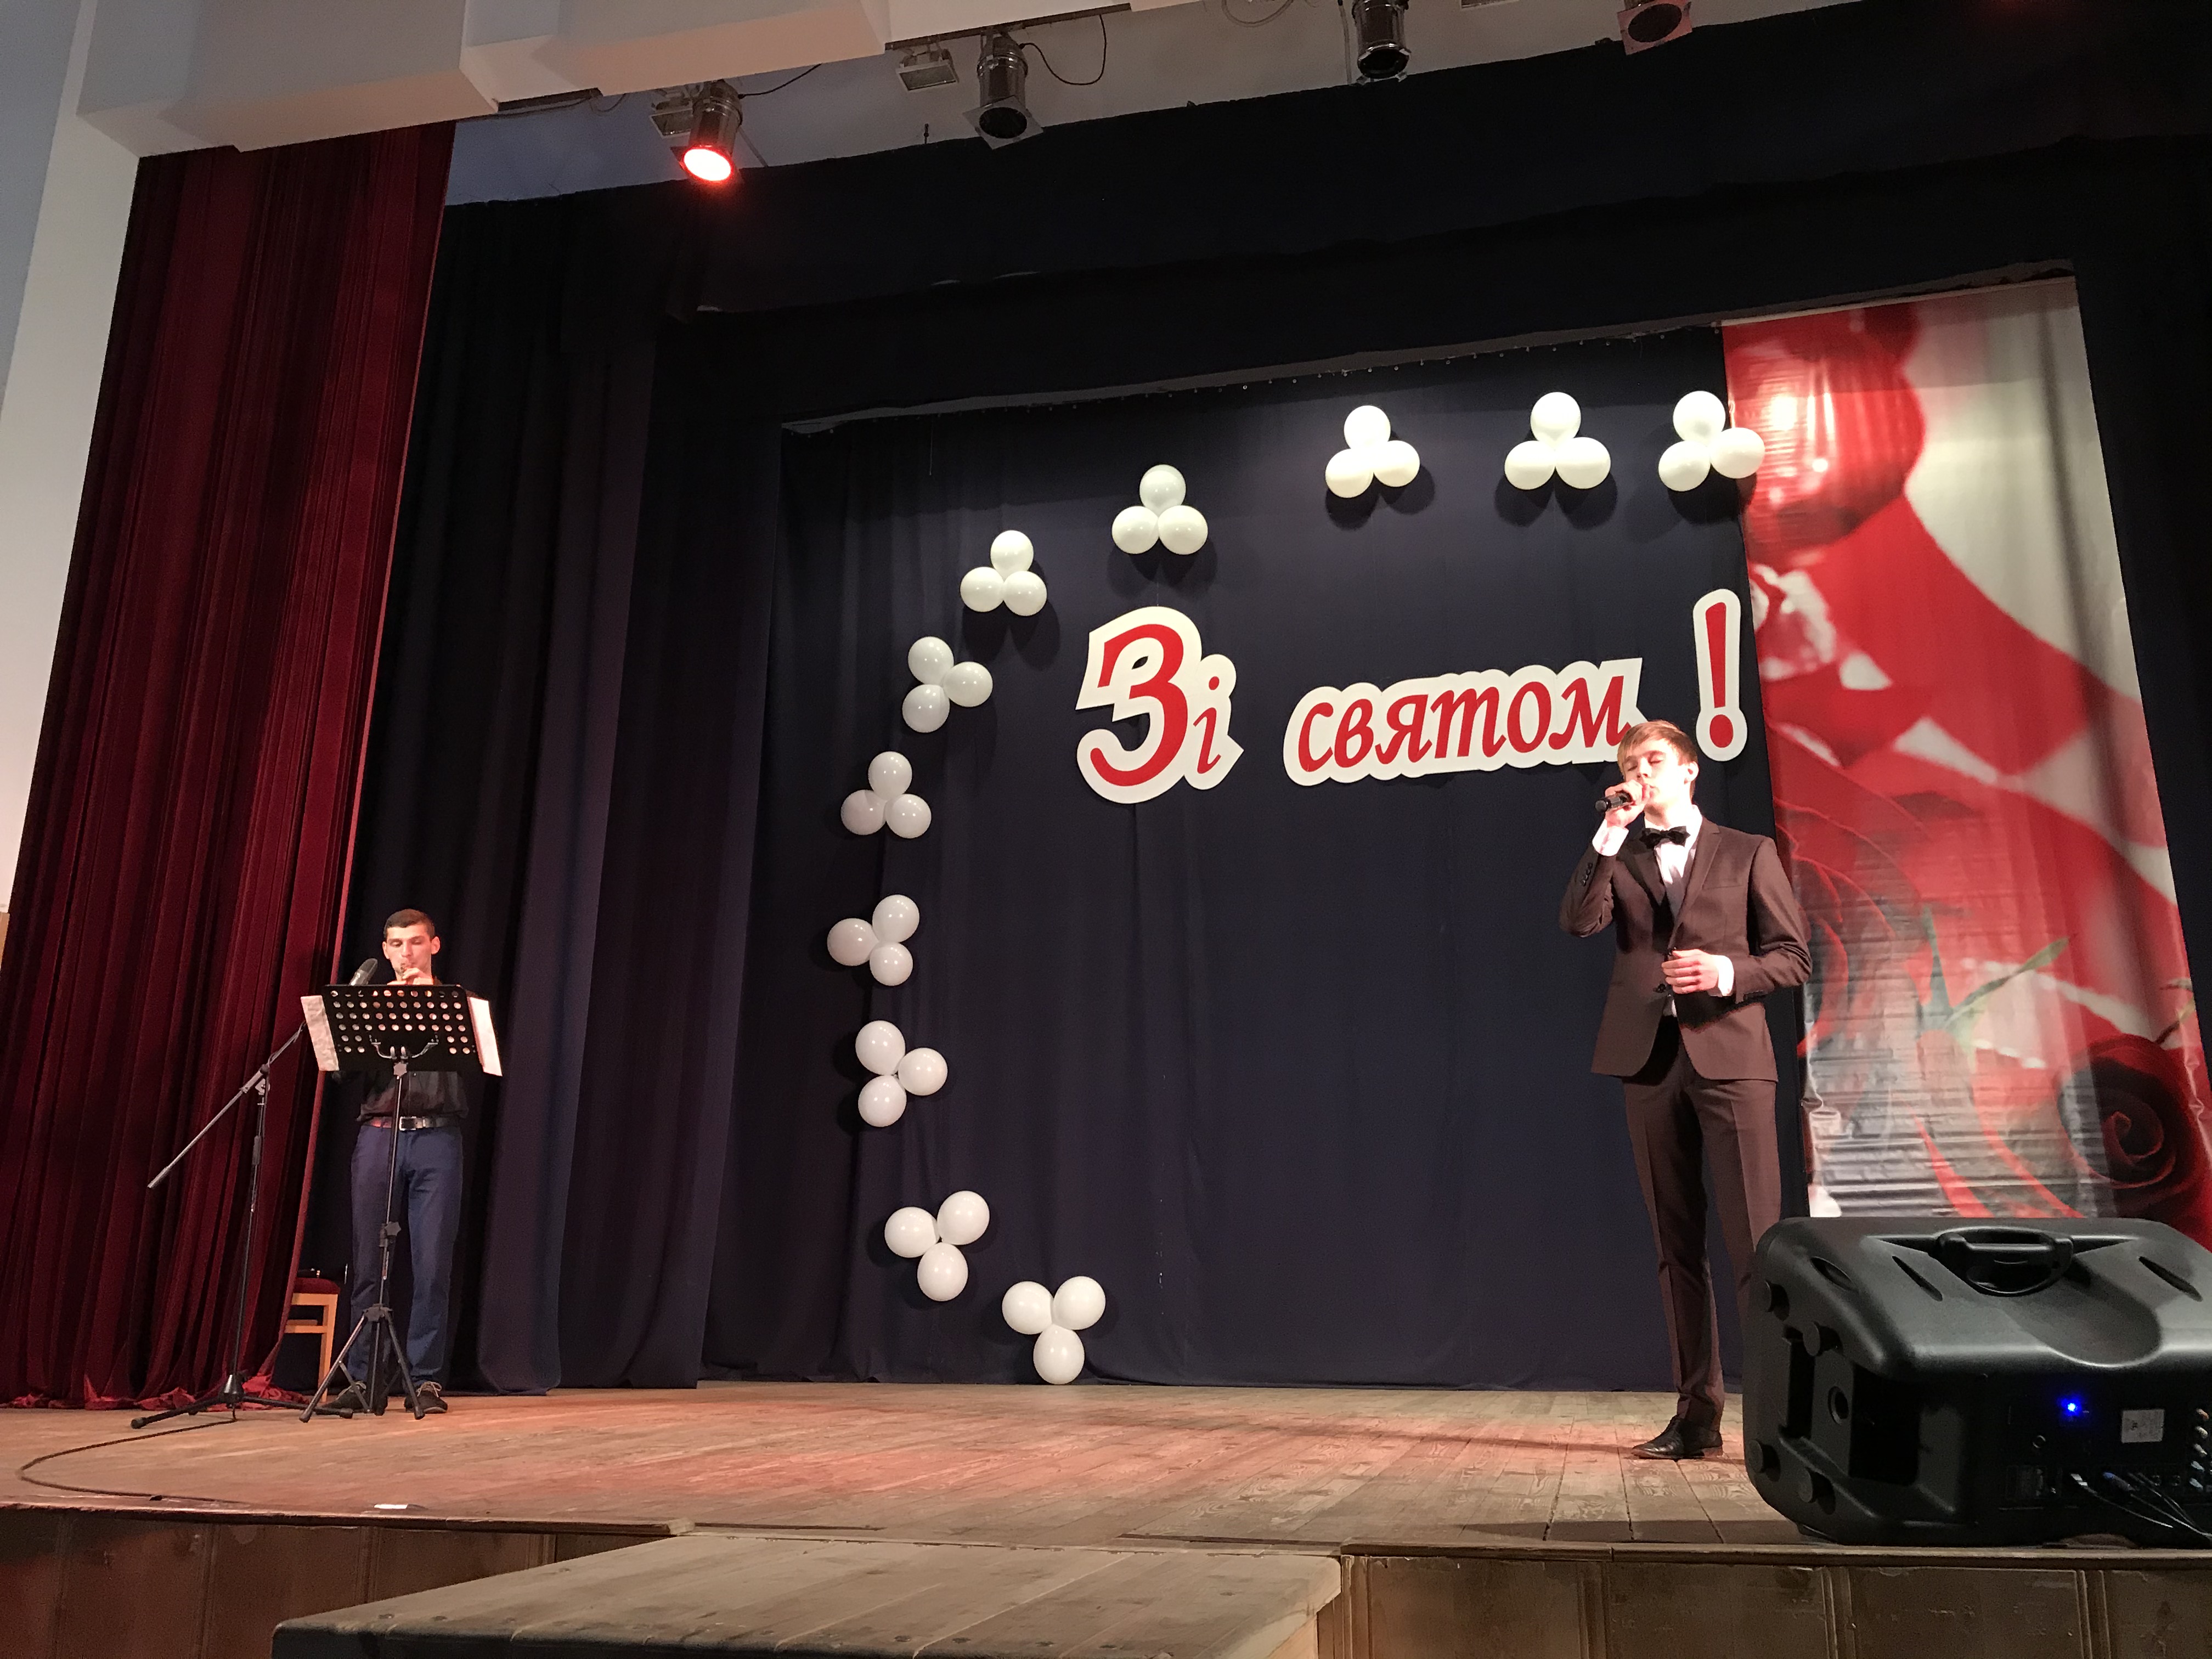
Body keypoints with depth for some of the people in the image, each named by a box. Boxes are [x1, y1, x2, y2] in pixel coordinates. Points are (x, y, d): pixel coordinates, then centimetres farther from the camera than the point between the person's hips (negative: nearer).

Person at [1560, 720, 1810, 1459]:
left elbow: (1793, 957, 6)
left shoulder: (1748, 853, 10)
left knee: (1757, 1242, -8)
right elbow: (1578, 923, -5)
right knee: (1677, 1247, 6)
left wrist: (1731, 972, -12)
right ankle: (1697, 1412, 11)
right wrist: (1610, 834, -7)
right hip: (1649, 1059, 3)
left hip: (1729, 1056, -2)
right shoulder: (1619, 860, 15)